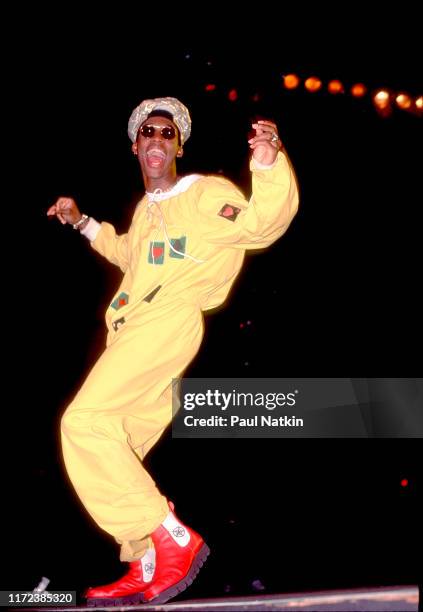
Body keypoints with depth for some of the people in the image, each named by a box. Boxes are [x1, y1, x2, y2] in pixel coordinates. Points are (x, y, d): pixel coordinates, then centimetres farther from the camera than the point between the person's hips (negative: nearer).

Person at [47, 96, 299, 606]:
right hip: (132, 330, 9)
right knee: (116, 455, 9)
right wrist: (83, 223, 40)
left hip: (169, 322, -9)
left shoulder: (204, 195, 0)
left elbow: (261, 225, -16)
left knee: (85, 421, -23)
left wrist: (268, 167, -31)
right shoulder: (146, 208, 24)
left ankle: (174, 540, -19)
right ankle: (145, 570, 17)